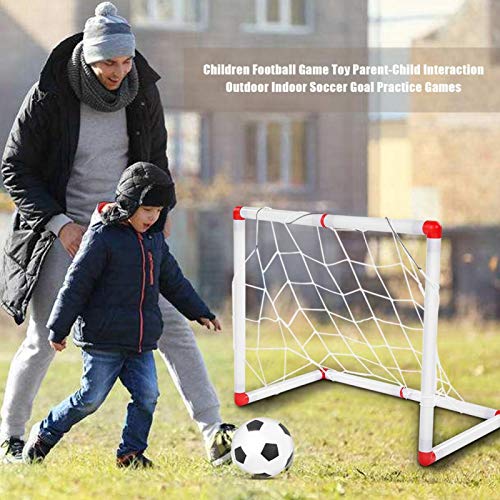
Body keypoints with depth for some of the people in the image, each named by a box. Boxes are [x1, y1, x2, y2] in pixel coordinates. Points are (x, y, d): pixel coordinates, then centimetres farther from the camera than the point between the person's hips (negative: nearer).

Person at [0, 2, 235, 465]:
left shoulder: (141, 91, -2)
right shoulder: (50, 95, -14)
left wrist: (161, 210, 8)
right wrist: (58, 223, -15)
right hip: (66, 232, -3)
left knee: (171, 326, -6)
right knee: (44, 341, 0)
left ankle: (214, 435, -7)